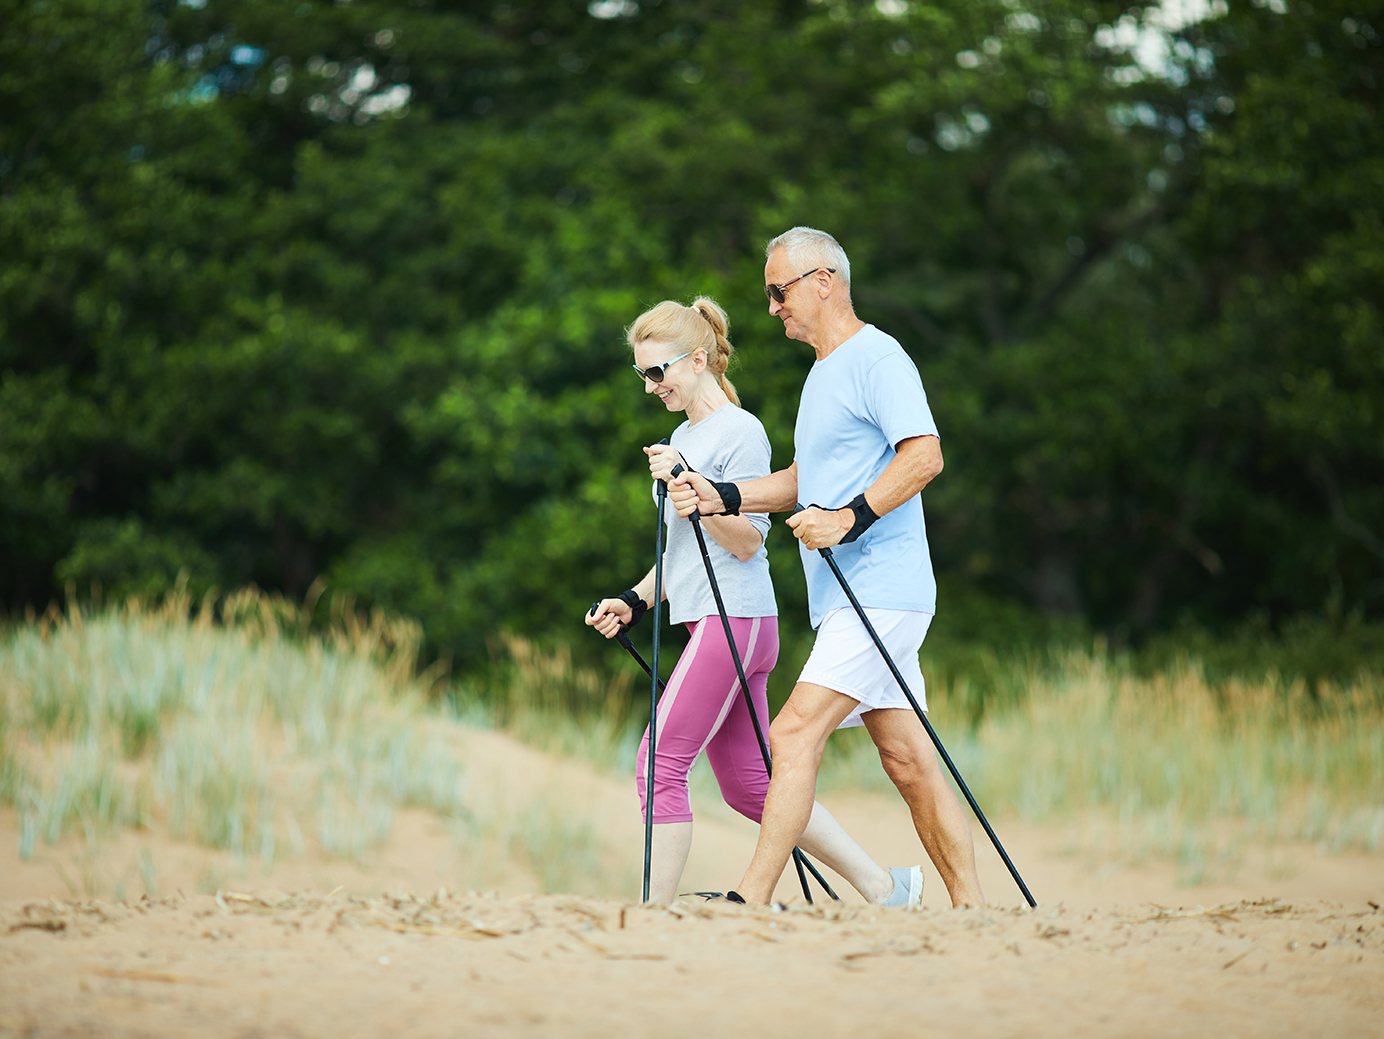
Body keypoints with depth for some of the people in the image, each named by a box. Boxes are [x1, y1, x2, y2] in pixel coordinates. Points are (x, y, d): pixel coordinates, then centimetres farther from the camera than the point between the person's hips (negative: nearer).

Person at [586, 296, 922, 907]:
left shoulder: (740, 432, -8)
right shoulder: (684, 437, 19)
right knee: (748, 784, 8)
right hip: (715, 625, 10)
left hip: (735, 621, -10)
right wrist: (635, 601, 16)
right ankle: (881, 886, 13)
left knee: (660, 763, -12)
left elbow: (746, 541, -14)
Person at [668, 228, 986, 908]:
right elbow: (807, 479, 29)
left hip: (880, 591, -10)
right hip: (848, 598, 10)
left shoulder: (876, 357, -9)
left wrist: (850, 517, -26)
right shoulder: (824, 372, 22)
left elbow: (924, 455, -20)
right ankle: (970, 907, 9)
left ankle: (753, 900, -19)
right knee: (906, 759, 8)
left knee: (796, 731, -16)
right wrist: (721, 497, 16)